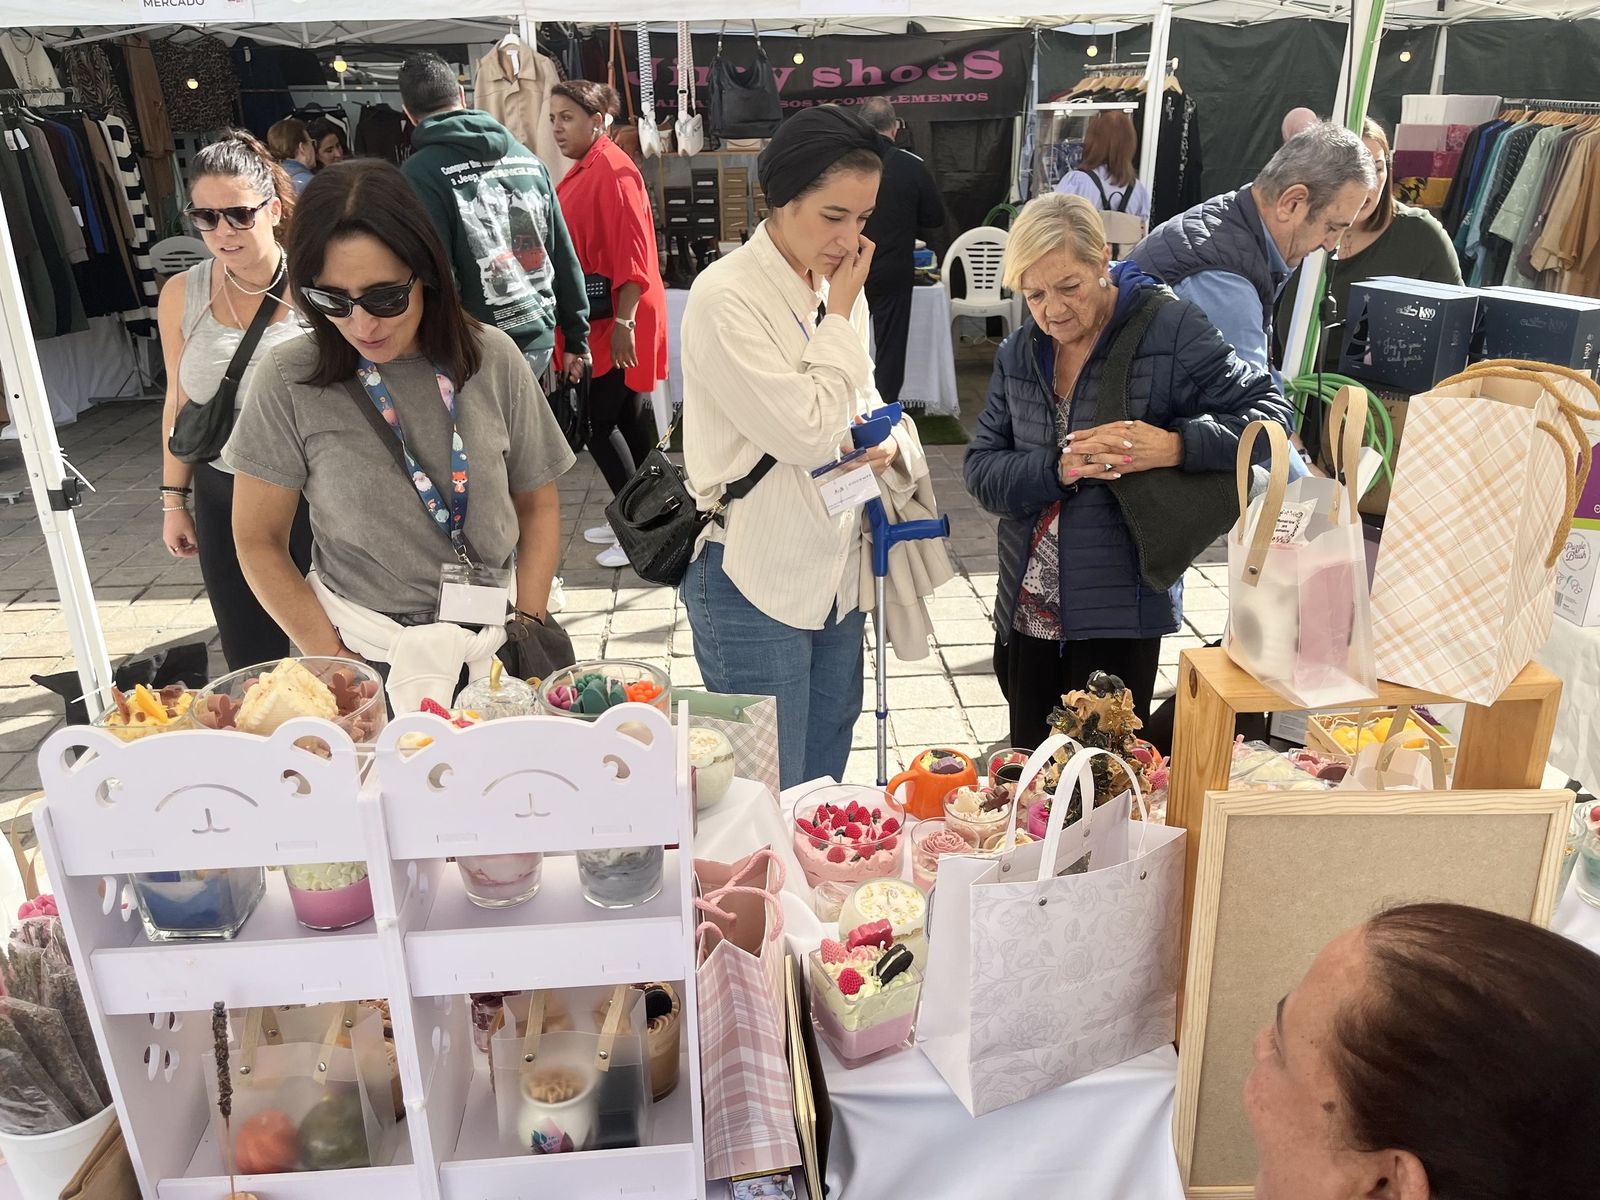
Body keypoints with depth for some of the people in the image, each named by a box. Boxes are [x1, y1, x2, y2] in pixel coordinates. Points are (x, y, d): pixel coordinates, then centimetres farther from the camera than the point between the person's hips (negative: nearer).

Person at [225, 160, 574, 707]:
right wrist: (334, 660, -8)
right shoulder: (291, 381, -8)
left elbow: (537, 504, 5)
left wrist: (527, 622, -5)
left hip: (495, 647, 1)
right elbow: (259, 542, -1)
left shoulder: (493, 359, -5)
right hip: (363, 652, 0)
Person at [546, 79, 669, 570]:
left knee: (599, 421, -6)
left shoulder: (613, 170, -14)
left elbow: (632, 252, -21)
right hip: (593, 320, 9)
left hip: (616, 322, -9)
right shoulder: (582, 170, 15)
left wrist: (624, 321, -24)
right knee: (629, 417, 14)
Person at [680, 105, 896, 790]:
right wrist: (840, 315, -11)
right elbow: (805, 433, -20)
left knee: (823, 785, 19)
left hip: (834, 573, 7)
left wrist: (882, 442, -3)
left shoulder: (838, 289, 7)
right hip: (755, 584, -7)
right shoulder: (726, 297, -17)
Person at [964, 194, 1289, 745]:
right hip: (1026, 613, 5)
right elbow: (981, 469, 1)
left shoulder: (1169, 327, -8)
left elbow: (1269, 410, -7)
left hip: (1119, 616, -5)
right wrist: (1055, 469, -18)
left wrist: (1176, 446, -24)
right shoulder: (1020, 353, 7)